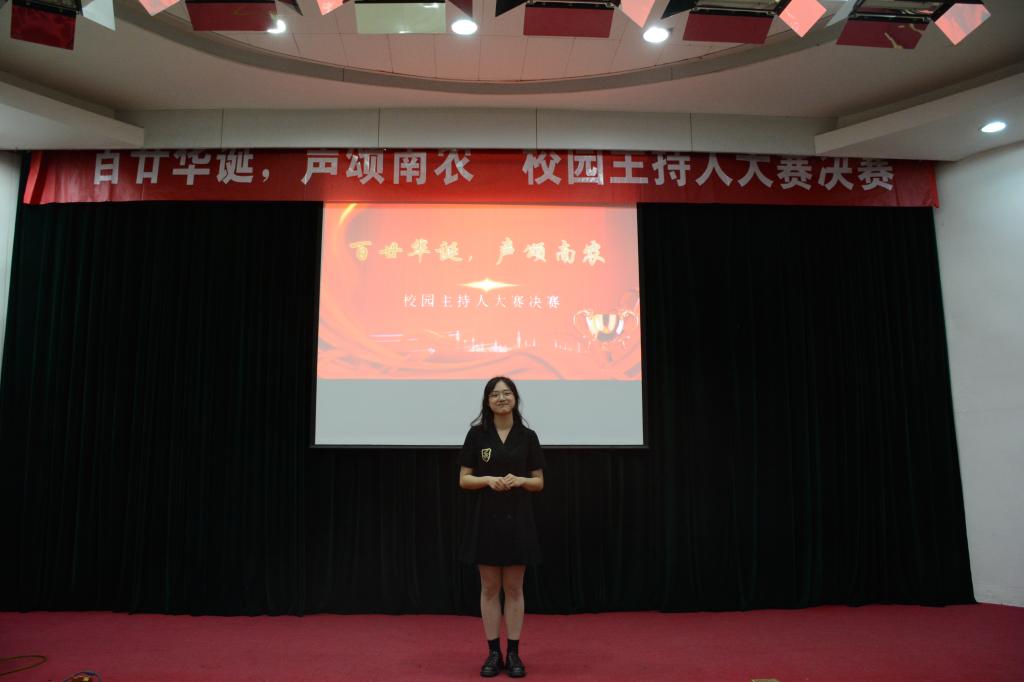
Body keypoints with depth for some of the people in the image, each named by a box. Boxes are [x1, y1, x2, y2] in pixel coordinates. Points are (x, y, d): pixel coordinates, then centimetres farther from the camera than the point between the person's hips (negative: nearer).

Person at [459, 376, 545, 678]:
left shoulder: (527, 436, 2)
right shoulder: (477, 434, 0)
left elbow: (539, 482, 4)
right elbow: (464, 480, 0)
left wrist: (519, 480, -16)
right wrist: (487, 479, -18)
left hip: (517, 519, 0)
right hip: (484, 518, 0)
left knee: (514, 589, 6)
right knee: (489, 588, 6)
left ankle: (513, 654, 17)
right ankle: (493, 653, 17)